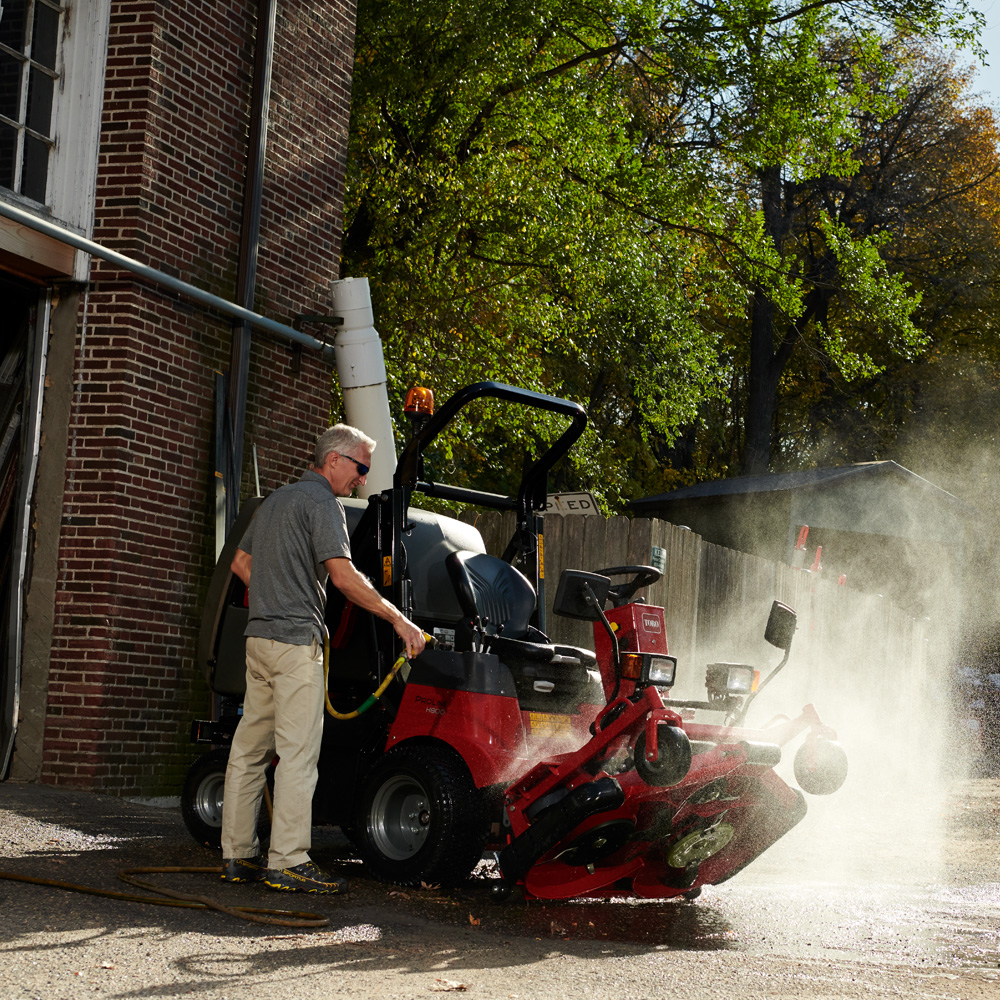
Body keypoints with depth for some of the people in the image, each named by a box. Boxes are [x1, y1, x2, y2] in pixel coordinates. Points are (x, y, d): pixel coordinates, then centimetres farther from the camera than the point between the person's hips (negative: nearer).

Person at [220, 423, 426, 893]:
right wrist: (398, 619, -15)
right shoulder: (322, 502, -8)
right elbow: (343, 575, -18)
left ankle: (238, 854, 15)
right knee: (297, 753, -9)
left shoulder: (275, 500, 21)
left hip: (259, 635, 10)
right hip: (297, 639, -10)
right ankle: (288, 863, -11)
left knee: (250, 749, 10)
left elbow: (241, 562, 28)